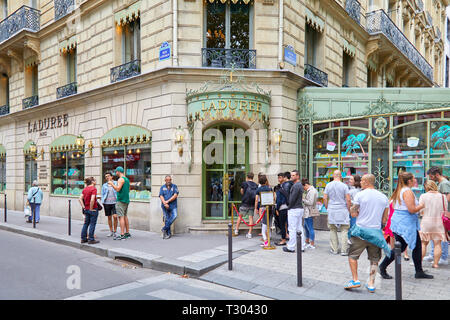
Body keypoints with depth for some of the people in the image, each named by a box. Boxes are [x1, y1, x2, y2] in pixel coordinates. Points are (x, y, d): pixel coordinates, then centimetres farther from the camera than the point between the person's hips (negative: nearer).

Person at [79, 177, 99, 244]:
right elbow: (92, 200, -26)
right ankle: (91, 240, 4)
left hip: (86, 209, 7)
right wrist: (91, 208, -16)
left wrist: (84, 207, 7)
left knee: (86, 224, 15)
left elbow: (80, 199, 6)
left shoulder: (85, 189, 9)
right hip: (93, 209, -7)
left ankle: (83, 239, 21)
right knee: (92, 224, 0)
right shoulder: (93, 189, -14)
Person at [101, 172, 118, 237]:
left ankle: (115, 232, -1)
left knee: (115, 217, -12)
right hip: (107, 203, 3)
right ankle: (111, 231, 19)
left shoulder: (116, 183, 5)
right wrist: (103, 201, 4)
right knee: (109, 217, 8)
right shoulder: (104, 185, 13)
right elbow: (102, 194, 16)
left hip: (114, 202, -3)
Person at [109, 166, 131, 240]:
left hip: (121, 200, -9)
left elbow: (118, 189, -22)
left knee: (121, 217, -9)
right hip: (126, 200, 9)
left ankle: (122, 235, -12)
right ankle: (127, 233, 16)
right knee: (125, 216, 13)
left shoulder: (121, 179, -11)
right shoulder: (127, 179, 16)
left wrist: (112, 184, -9)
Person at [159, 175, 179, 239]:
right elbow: (161, 196, -1)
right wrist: (165, 203, -17)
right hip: (165, 206, 1)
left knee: (174, 216, -21)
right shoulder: (162, 187, 11)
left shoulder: (174, 186, 6)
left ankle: (165, 228, -12)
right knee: (166, 219, 0)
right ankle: (168, 233, 6)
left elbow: (175, 195, -5)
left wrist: (168, 201, -12)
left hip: (173, 205, -1)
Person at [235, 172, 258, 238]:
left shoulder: (244, 183, -3)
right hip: (252, 204, 2)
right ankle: (249, 233, 4)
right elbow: (257, 196, 5)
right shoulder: (256, 185, 5)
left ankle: (236, 230, 23)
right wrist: (256, 207, 12)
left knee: (240, 216, 14)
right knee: (251, 217, 5)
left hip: (244, 203, -2)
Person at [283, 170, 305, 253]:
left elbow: (292, 198, -20)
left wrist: (289, 207, -7)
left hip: (294, 209, -10)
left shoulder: (296, 185, -16)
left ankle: (291, 247, 3)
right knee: (299, 228, 11)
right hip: (300, 208, 10)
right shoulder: (300, 185, 15)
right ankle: (301, 247, 15)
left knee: (292, 229, -3)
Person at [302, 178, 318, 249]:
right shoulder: (310, 190, 14)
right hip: (307, 212, 11)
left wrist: (303, 200, -12)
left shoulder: (311, 191, -19)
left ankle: (312, 245, 5)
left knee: (310, 228, -3)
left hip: (309, 213, -11)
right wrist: (304, 199, 8)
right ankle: (306, 242, 33)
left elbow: (310, 202, -23)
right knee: (306, 227, 21)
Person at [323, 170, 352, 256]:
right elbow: (348, 200, -8)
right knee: (344, 230, 6)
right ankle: (344, 250, 5)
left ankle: (334, 249, 14)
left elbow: (325, 198, 0)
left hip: (331, 211, 2)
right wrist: (348, 209, 5)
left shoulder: (328, 185, 1)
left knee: (333, 230, 10)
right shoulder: (344, 186, -6)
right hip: (343, 210, -2)